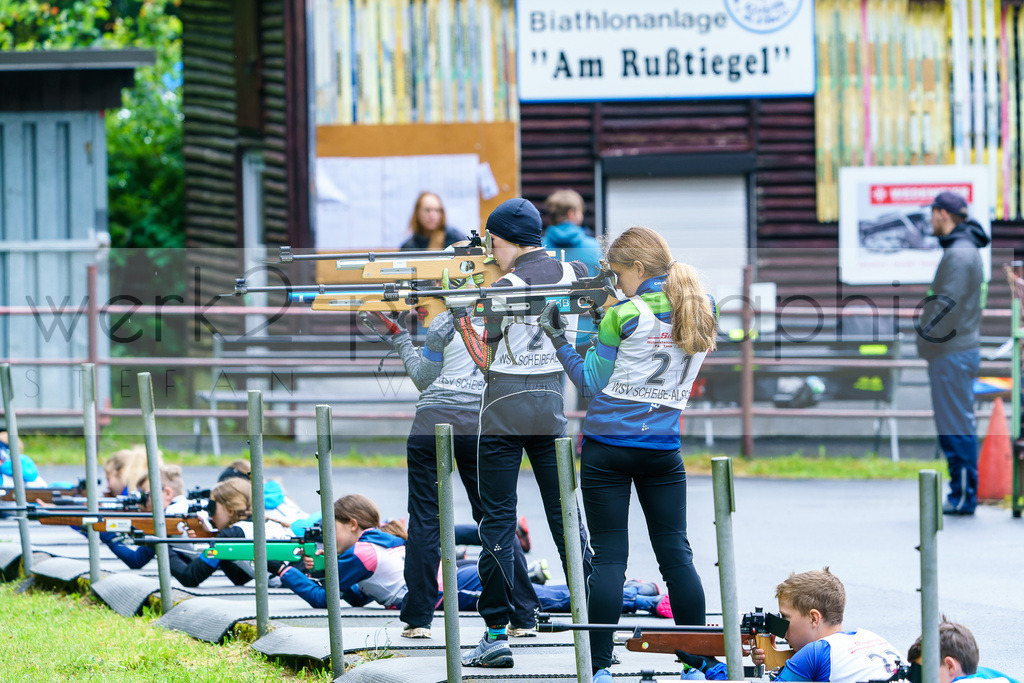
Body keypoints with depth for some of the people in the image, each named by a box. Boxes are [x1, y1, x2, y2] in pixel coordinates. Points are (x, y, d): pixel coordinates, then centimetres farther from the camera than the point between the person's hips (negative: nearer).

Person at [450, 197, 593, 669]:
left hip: (505, 412, -5)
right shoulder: (572, 273, 2)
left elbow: (484, 358, -6)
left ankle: (497, 634, -3)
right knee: (564, 515, 9)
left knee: (498, 521, -1)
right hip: (551, 407, 5)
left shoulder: (507, 286, -11)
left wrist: (459, 314, 2)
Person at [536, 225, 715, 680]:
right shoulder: (703, 311, 5)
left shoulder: (624, 316, -11)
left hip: (608, 445, -4)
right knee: (676, 553, 9)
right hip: (662, 448, 4)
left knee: (609, 558, -1)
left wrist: (558, 338, 2)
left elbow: (591, 383, -5)